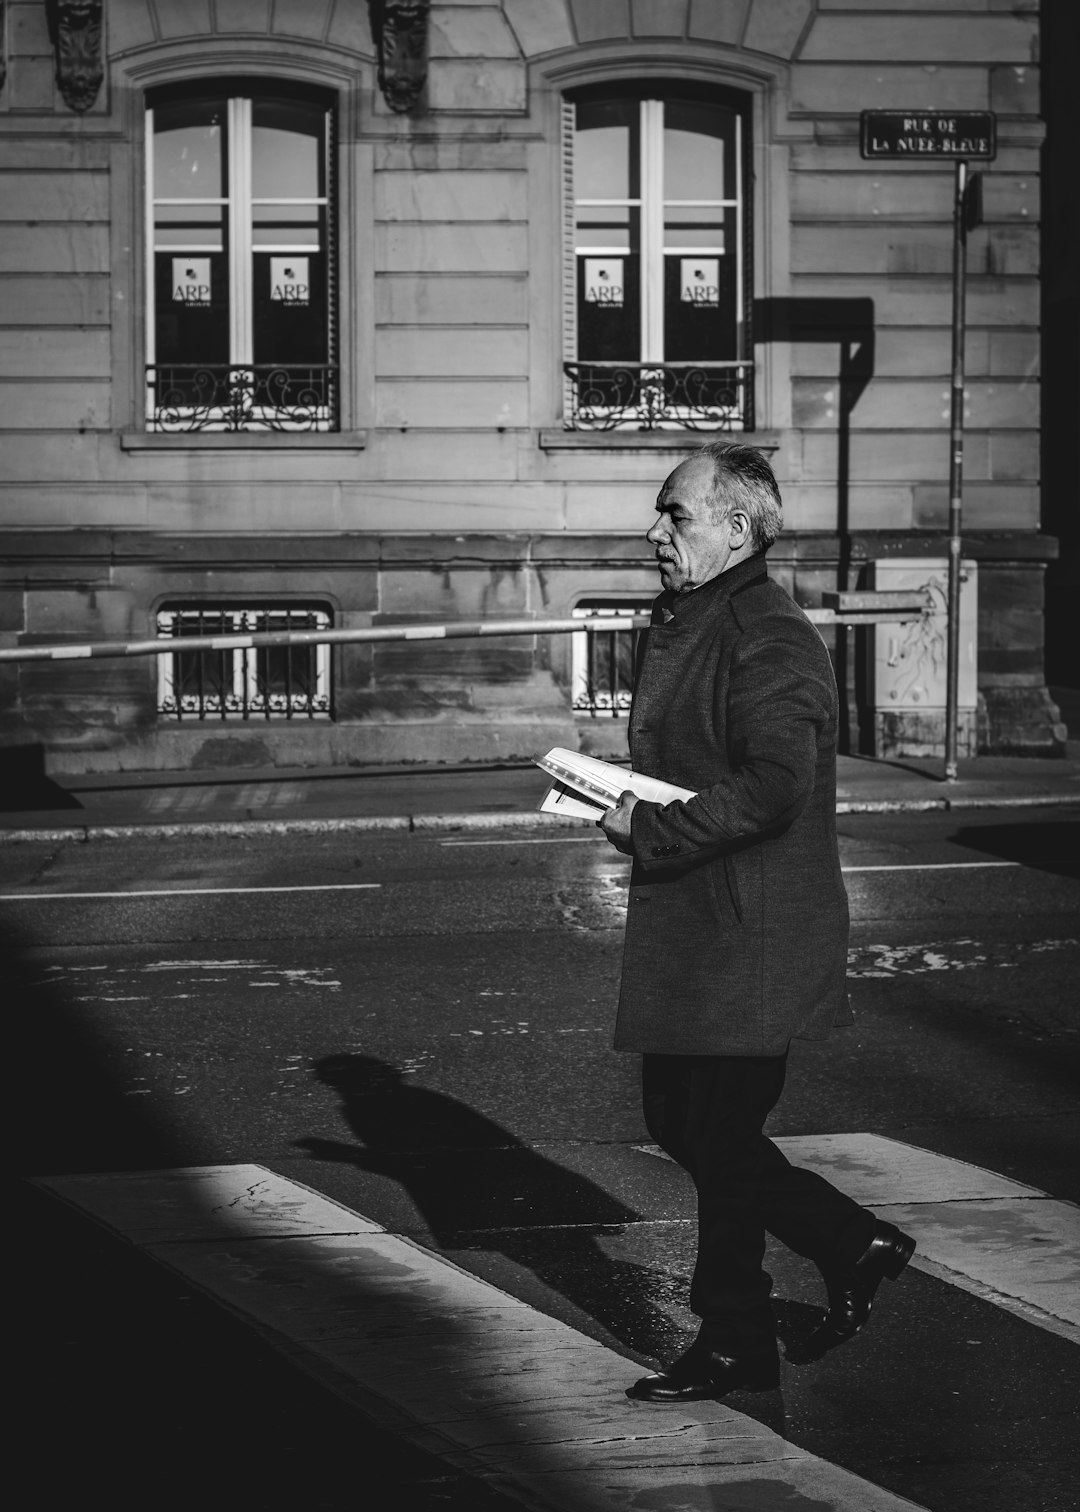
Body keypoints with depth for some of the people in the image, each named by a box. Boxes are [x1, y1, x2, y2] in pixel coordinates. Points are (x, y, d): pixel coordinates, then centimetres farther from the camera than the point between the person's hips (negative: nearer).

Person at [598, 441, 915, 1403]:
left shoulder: (769, 640, -18)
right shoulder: (682, 625, 14)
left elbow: (772, 787, -29)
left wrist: (649, 830, -21)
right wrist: (622, 799, 6)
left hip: (750, 938, -10)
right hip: (686, 930, 10)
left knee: (720, 1142, 0)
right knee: (680, 1125, 15)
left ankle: (735, 1348, 15)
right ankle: (854, 1247, 27)